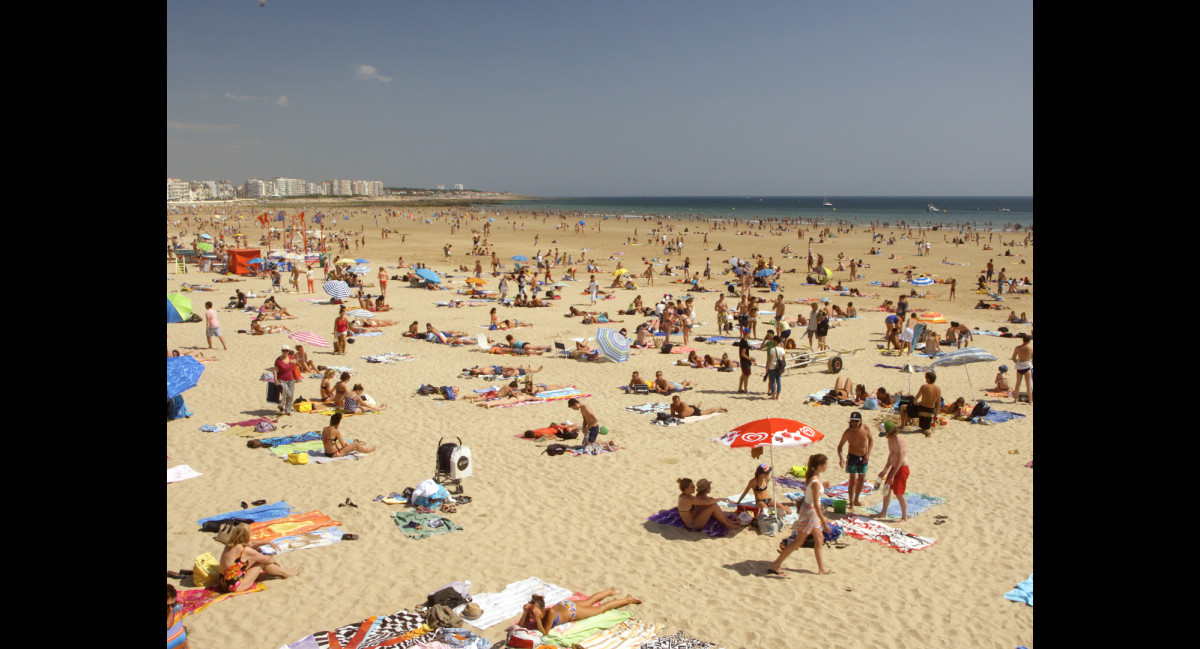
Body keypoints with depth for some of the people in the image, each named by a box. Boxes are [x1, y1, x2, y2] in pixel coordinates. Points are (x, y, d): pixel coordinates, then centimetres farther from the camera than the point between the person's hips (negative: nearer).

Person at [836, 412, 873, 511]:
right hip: (852, 457, -4)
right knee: (853, 480, -8)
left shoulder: (865, 429, -12)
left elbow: (871, 440, 4)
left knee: (862, 479, 15)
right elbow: (840, 445, -14)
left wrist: (868, 453, -6)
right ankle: (851, 504, 2)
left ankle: (856, 500, 34)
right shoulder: (848, 432, -20)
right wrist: (840, 458, -30)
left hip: (863, 458, 4)